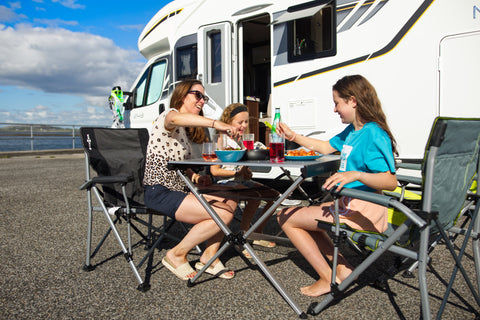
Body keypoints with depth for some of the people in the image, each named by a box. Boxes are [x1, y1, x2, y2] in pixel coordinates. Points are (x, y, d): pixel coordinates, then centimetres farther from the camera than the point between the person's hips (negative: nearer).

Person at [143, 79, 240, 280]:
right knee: (223, 214, -18)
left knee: (230, 203, -2)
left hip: (179, 189, 9)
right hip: (160, 193, -9)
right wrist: (215, 124, -47)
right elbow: (175, 118, -37)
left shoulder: (184, 129, 18)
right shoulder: (167, 116, -10)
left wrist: (196, 177, 1)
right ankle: (176, 255, -2)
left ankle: (209, 256, 7)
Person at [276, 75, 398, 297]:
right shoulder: (352, 131, 9)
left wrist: (356, 175, -40)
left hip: (363, 212, -10)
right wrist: (293, 136, 19)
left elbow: (390, 182, -26)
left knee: (287, 218, -4)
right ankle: (343, 266, 13)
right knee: (292, 216, 23)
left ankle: (328, 279, 4)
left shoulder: (373, 135, -20)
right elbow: (326, 147, 24)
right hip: (347, 204, 10)